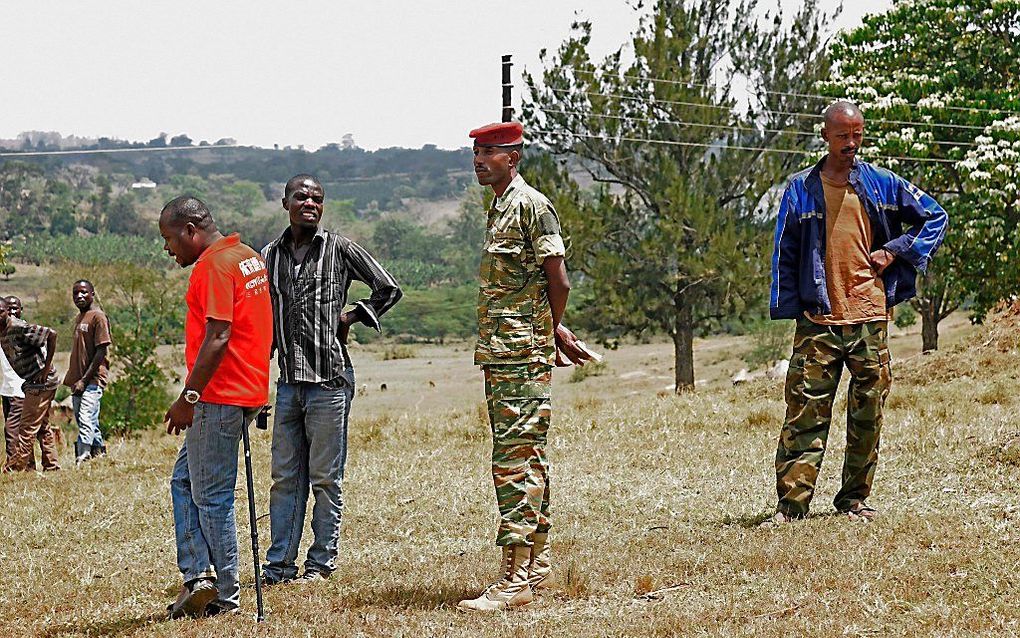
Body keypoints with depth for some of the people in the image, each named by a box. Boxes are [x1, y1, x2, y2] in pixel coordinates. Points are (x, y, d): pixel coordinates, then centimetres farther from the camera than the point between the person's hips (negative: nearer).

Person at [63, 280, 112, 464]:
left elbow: (101, 352, -14)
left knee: (86, 420, -18)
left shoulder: (98, 316, -8)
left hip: (92, 379, -9)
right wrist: (72, 379, 15)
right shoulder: (79, 318, 18)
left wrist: (84, 380, -16)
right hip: (78, 381, 9)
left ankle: (82, 459, -24)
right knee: (90, 423, 12)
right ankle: (100, 453, 20)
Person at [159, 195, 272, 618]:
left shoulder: (214, 265, -14)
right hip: (248, 390, 10)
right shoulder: (248, 256, 17)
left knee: (211, 496, -3)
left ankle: (225, 596, 2)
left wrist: (188, 397, -21)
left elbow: (217, 337, -22)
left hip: (218, 396, -10)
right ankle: (199, 573, 6)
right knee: (184, 480, 14)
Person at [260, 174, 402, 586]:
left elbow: (389, 289, 5)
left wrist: (351, 318, -3)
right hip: (288, 381, 4)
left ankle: (322, 562, 11)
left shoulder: (340, 249, -2)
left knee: (325, 477, 2)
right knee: (285, 477, 7)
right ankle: (279, 566, 12)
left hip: (330, 379, -4)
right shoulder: (269, 257, 10)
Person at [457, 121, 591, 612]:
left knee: (515, 460, -12)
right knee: (525, 459, 14)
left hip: (523, 355, -10)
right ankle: (537, 559, 21)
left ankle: (514, 579, -14)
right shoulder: (498, 209, 18)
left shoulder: (531, 205, -10)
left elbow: (558, 282, -12)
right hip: (500, 355, 10)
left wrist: (548, 334, 2)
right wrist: (555, 333, 18)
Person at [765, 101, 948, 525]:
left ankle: (855, 499, 17)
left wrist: (894, 251, 5)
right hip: (818, 319, -2)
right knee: (805, 414, -7)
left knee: (868, 414, 6)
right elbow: (784, 255, 8)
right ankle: (791, 502, -6)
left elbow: (936, 218, 18)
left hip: (870, 318, 2)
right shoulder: (801, 189, 6)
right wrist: (789, 308, -1)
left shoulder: (883, 185, 9)